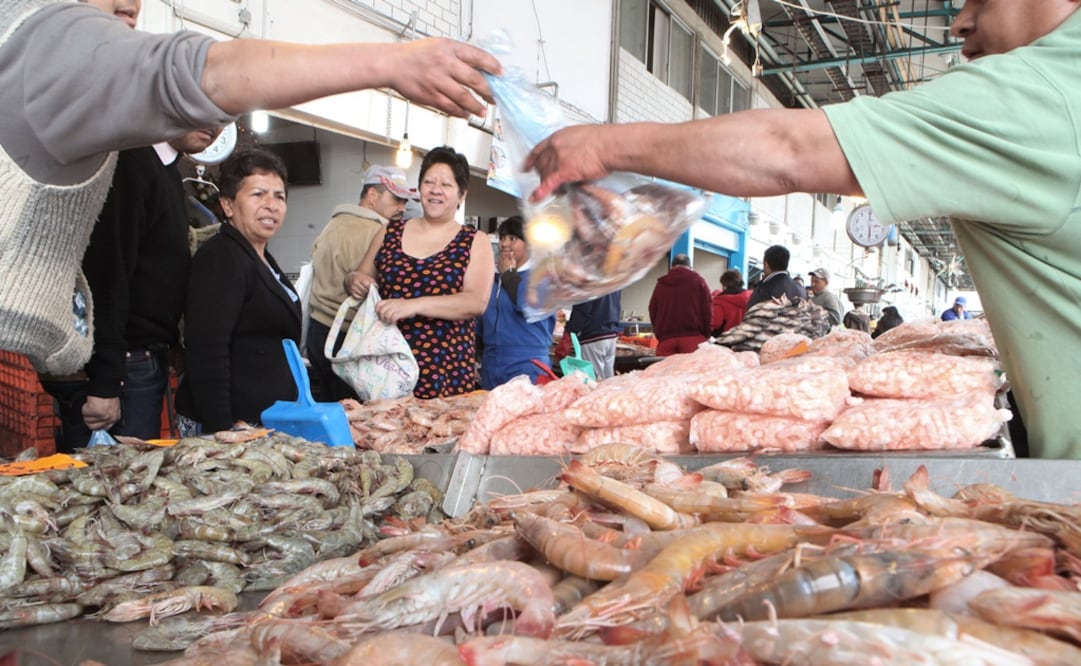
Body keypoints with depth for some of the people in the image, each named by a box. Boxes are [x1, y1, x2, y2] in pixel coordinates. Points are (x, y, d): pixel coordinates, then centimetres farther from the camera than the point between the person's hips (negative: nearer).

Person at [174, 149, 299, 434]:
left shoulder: (263, 260, 16)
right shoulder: (220, 259, -14)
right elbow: (206, 352, -22)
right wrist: (222, 431, -26)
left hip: (266, 421, 9)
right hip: (232, 424, -9)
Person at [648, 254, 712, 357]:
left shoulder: (661, 284, 18)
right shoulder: (698, 281, 9)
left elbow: (653, 312, 17)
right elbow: (707, 312, 3)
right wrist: (706, 337, 9)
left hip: (666, 338, 3)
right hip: (693, 338, -2)